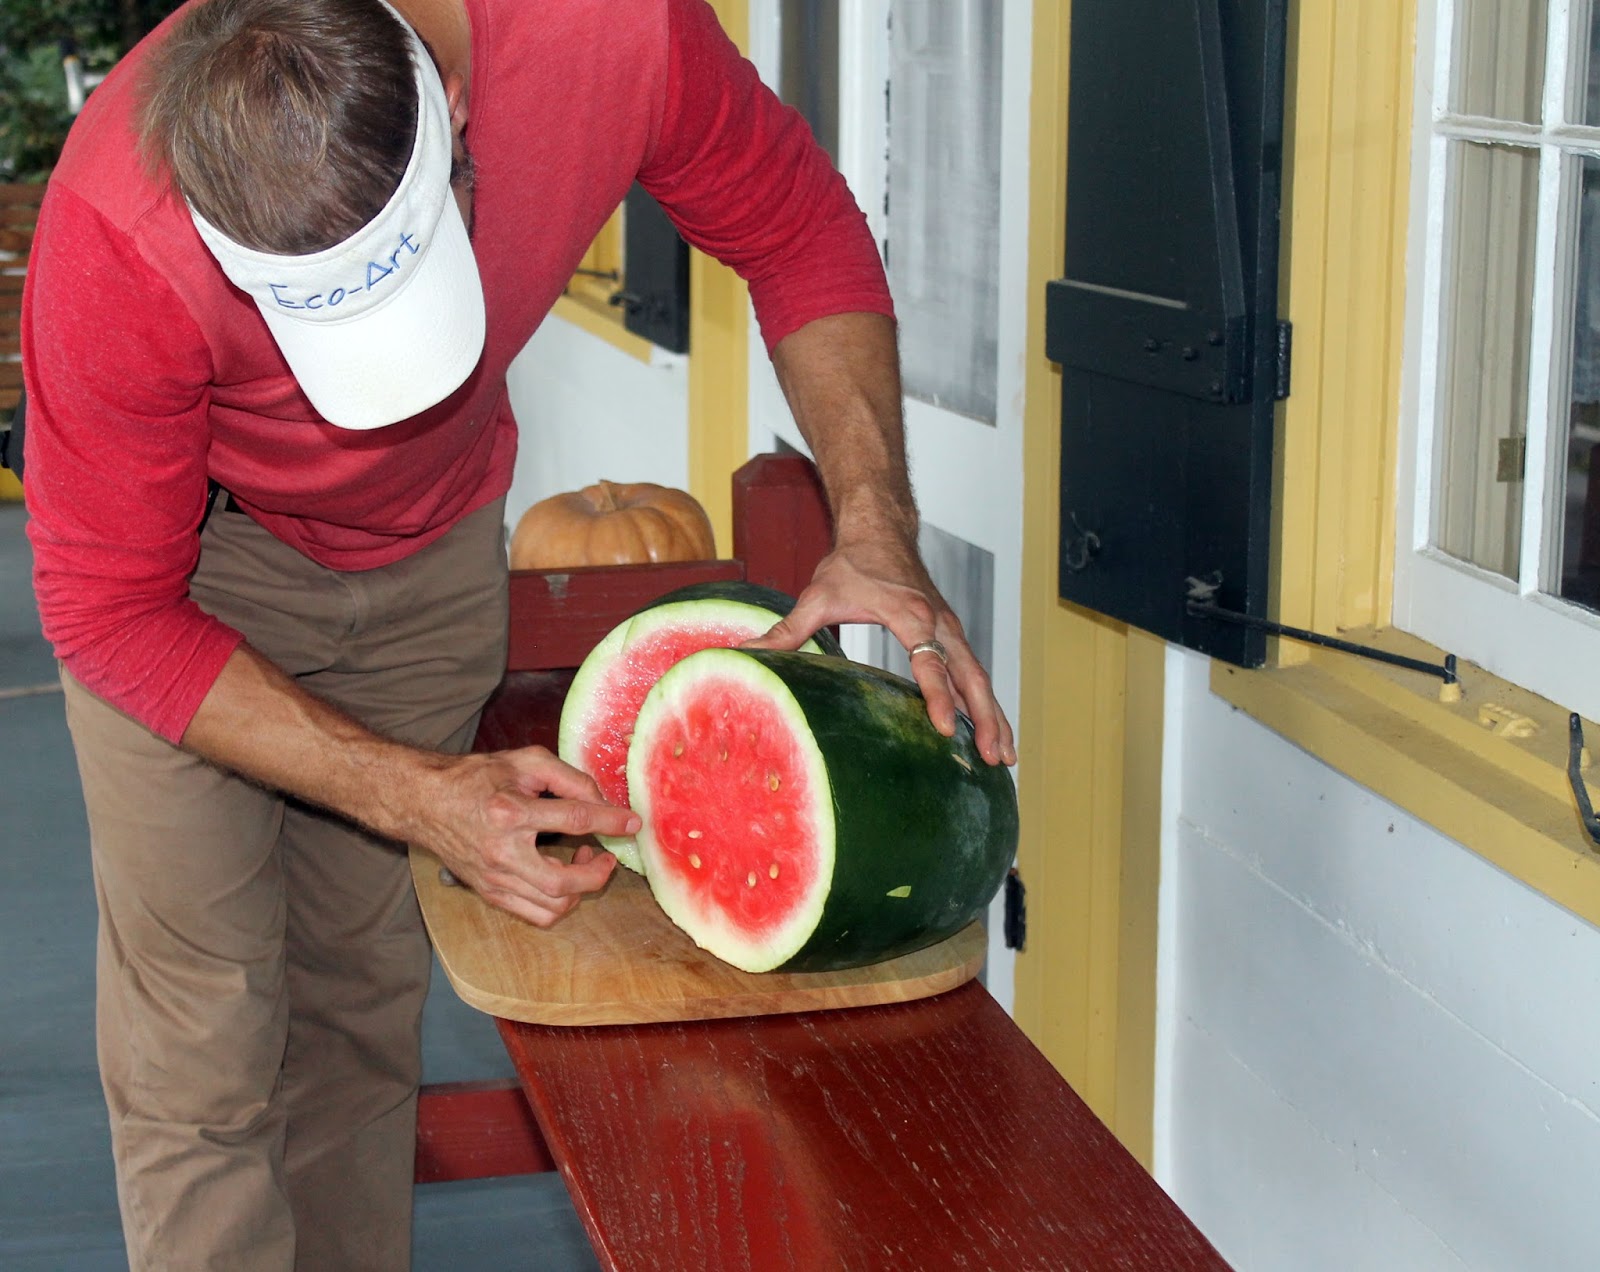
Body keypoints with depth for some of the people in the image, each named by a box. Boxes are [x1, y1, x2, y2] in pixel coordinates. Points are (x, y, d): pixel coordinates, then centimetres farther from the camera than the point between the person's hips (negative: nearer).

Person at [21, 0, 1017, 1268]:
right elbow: (110, 613, -24)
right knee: (201, 1056, -8)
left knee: (359, 1019, 6)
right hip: (196, 551, -2)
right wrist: (415, 794, -32)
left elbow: (799, 236, -11)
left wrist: (875, 527, -23)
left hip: (431, 539, 3)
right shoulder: (114, 244, -37)